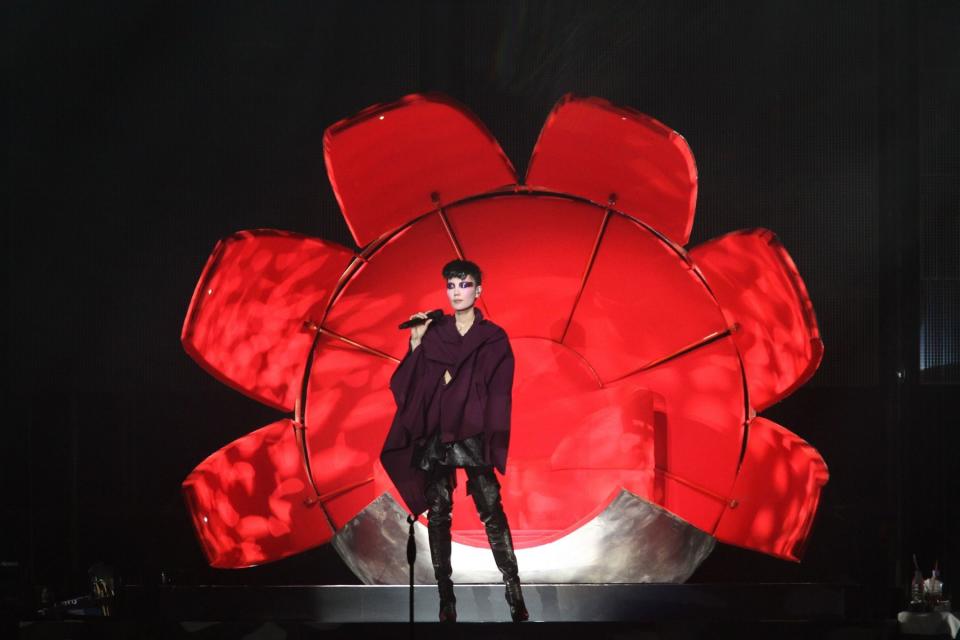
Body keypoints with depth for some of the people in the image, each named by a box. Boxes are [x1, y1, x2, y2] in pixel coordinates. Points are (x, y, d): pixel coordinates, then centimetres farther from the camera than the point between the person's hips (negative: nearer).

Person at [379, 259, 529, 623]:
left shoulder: (494, 339, 5)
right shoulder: (433, 333, 9)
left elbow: (499, 394, 1)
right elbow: (411, 383, 5)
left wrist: (493, 442, -9)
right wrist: (416, 344, -4)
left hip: (473, 435, -2)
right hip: (434, 436, 2)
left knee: (491, 511, -11)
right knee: (437, 515, 1)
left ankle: (514, 593, -11)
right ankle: (446, 598, 4)